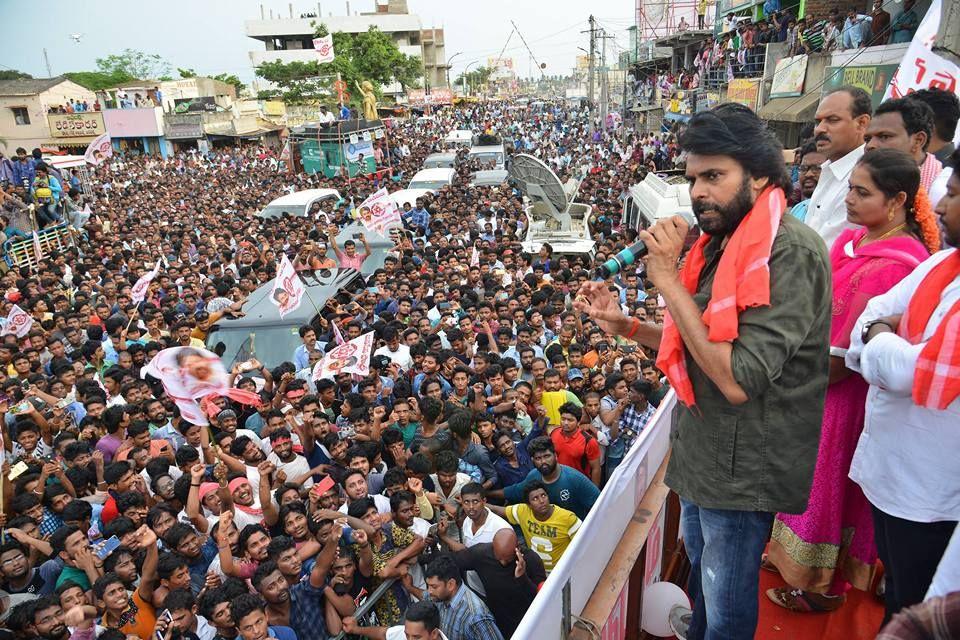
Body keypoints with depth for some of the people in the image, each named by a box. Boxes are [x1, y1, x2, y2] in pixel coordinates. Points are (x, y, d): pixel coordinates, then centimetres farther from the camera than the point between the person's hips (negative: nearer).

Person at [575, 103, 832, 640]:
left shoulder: (791, 252, -24)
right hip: (703, 450, 8)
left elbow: (738, 379, -31)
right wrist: (624, 324, -2)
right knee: (701, 573, 30)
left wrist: (668, 278, -28)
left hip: (741, 468, -8)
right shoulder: (724, 242, 5)